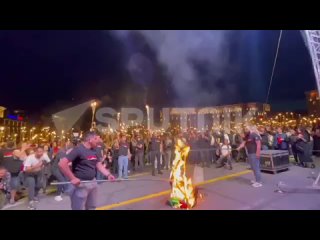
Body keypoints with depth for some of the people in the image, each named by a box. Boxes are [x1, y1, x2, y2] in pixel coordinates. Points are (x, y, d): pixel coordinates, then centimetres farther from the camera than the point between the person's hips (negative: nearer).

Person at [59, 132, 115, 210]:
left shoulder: (94, 151, 6)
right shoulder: (78, 149, -19)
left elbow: (99, 165, 10)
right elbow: (62, 164, -26)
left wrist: (108, 174, -5)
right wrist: (72, 178, -24)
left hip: (93, 182, 8)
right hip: (80, 184, -8)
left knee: (92, 207, 23)